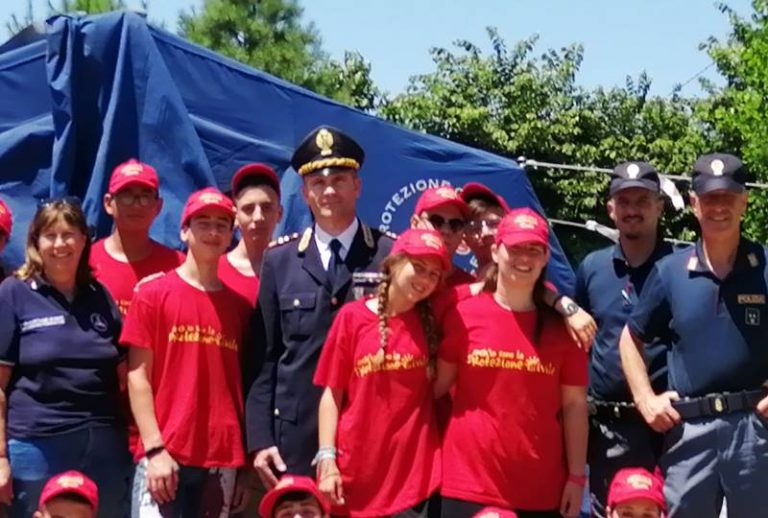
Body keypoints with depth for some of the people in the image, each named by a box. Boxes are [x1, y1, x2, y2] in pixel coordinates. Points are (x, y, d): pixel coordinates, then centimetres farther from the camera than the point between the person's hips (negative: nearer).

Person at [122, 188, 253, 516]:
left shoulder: (240, 306, 11)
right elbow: (137, 377, -1)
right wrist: (155, 448, -10)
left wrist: (245, 466, 6)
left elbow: (243, 385, 11)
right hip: (164, 455, -3)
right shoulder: (153, 294, 3)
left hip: (223, 461, 3)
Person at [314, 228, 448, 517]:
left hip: (413, 473, 2)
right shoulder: (352, 317, 0)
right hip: (354, 472, -1)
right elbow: (332, 393, 0)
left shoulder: (430, 320, 8)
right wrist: (327, 459, -7)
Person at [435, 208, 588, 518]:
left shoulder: (561, 326, 5)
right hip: (469, 485, -1)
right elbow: (437, 386, 6)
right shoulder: (464, 315, 1)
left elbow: (575, 405, 5)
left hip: (541, 490, 1)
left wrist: (577, 477, 0)